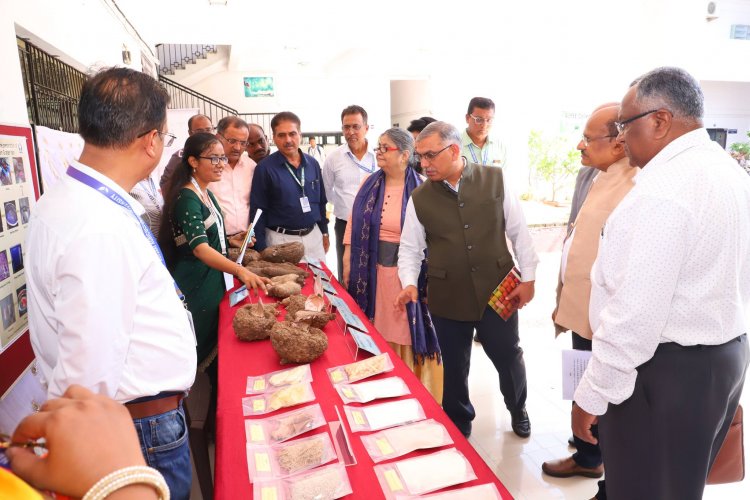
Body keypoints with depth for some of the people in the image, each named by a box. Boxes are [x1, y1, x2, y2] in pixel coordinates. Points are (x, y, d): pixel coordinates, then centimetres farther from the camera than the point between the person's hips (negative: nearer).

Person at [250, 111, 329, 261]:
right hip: (282, 239, -4)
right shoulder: (265, 168, -10)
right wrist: (262, 250, -11)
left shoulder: (312, 163, 4)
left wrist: (325, 232, 13)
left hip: (314, 236, 5)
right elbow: (258, 211, -9)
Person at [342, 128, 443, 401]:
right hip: (373, 268, 4)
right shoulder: (369, 184, 5)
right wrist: (348, 262, 5)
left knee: (409, 331, 7)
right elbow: (353, 224, 8)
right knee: (378, 330, 13)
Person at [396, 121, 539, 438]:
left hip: (497, 291, 0)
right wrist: (409, 283, -13)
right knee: (454, 367, 15)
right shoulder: (419, 198, -2)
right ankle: (458, 425, 40)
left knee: (509, 358, 15)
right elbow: (410, 248, 3)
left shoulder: (495, 180, -4)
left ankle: (518, 409, 46)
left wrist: (528, 278, 0)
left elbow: (519, 232, 1)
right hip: (447, 299, 1)